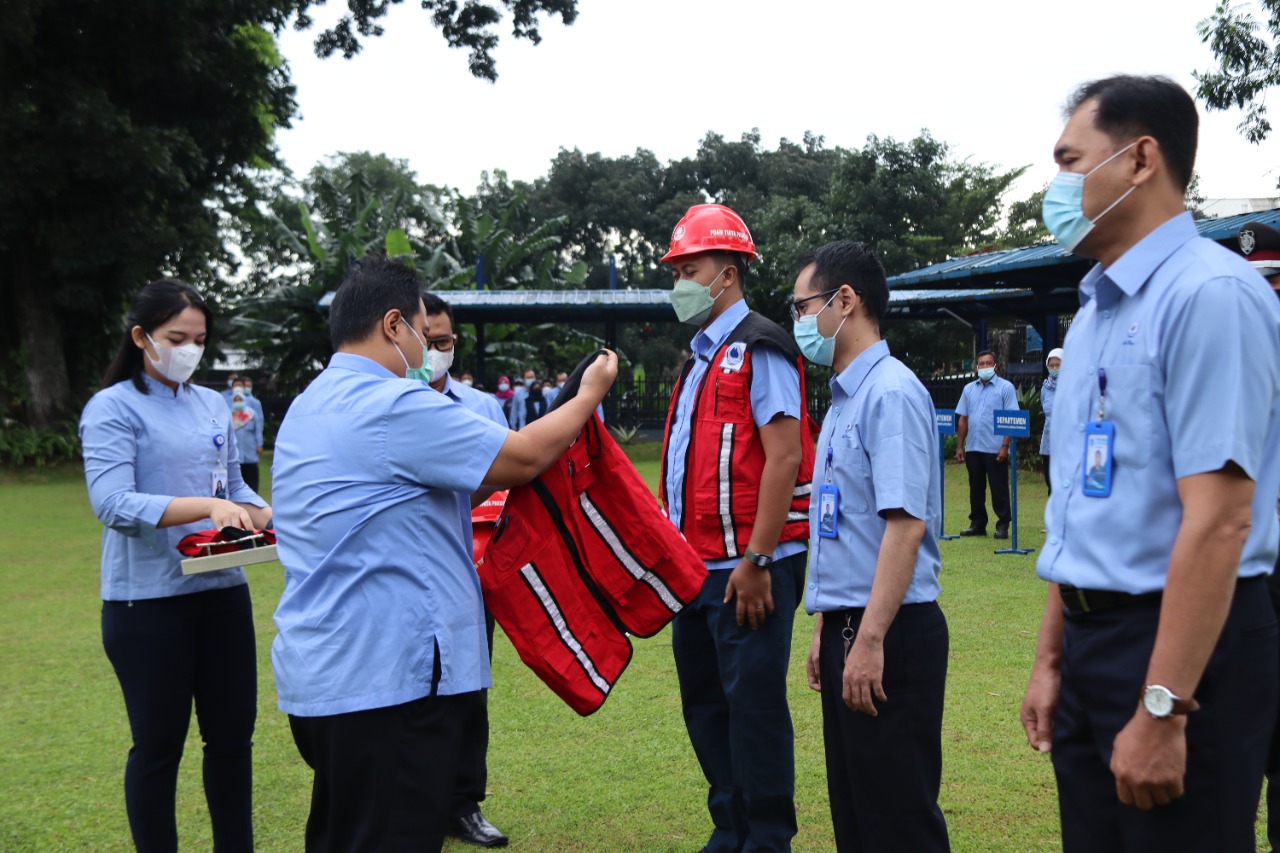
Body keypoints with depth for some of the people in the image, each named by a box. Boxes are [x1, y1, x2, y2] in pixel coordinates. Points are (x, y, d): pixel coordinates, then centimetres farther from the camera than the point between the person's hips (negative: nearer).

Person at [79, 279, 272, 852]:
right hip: (148, 601, -6)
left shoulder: (212, 405, 10)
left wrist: (270, 515, -5)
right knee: (158, 745, 6)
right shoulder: (112, 408, -7)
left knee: (233, 734, 13)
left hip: (222, 591, 6)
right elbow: (112, 503, -19)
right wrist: (208, 506, -29)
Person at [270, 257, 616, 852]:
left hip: (317, 676, 10)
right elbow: (523, 457, -11)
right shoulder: (396, 405, -16)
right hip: (386, 680, -10)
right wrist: (588, 394, 5)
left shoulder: (308, 407, 15)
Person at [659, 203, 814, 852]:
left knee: (754, 707, -3)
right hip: (699, 567, 9)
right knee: (704, 703, 15)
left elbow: (784, 457, -18)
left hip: (748, 568, -9)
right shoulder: (701, 357, 18)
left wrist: (756, 560, -22)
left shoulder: (759, 348, -9)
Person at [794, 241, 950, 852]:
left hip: (888, 632, -9)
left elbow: (905, 523, -22)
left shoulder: (891, 393, -14)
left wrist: (870, 640, -25)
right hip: (847, 626, 10)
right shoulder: (844, 399, 15)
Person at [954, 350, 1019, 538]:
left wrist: (1005, 446, -14)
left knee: (999, 489, -1)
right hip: (973, 448, 5)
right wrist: (959, 446, 9)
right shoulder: (969, 389, 13)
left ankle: (1003, 525, 6)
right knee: (976, 488, 9)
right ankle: (977, 523, 17)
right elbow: (962, 419, 14)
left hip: (995, 449, -5)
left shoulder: (1005, 387, -2)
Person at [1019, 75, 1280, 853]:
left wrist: (1161, 711, -23)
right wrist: (1053, 659, 16)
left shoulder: (1210, 293, -16)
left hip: (1184, 645, -8)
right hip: (1091, 637, 8)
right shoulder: (1094, 311, 11)